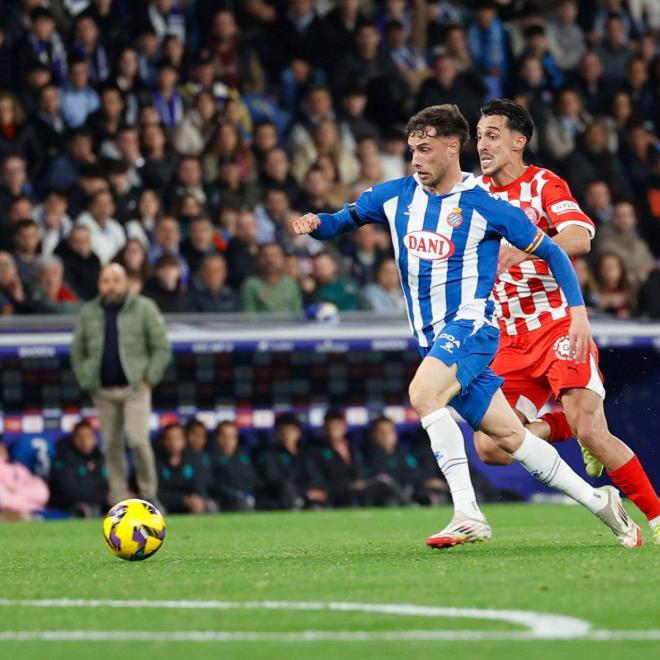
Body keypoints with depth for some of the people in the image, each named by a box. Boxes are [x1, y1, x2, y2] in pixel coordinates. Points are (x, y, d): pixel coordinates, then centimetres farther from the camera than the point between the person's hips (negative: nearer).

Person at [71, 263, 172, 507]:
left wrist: (148, 380, -7)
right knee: (112, 446, 4)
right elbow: (77, 352, 17)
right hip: (103, 392, 3)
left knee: (138, 441, -15)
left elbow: (162, 348, 1)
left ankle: (148, 494, -1)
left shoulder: (144, 309, 1)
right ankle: (119, 502, 9)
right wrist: (86, 382, 5)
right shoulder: (88, 313, 9)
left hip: (135, 388, -3)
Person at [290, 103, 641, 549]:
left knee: (423, 394, -32)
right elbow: (341, 221, 17)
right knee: (509, 436, 8)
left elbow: (551, 253, 1)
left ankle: (468, 514, -32)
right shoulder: (396, 196, 7)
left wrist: (578, 310, -7)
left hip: (471, 326, -6)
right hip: (433, 339, 6)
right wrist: (315, 224, -7)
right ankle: (599, 501, 21)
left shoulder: (485, 206, -7)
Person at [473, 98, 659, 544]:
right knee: (491, 448, -8)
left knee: (591, 431, -20)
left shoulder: (543, 185, -6)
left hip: (559, 326, -6)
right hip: (510, 341, 6)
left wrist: (522, 249, -39)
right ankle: (566, 426, 17)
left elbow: (580, 238, -25)